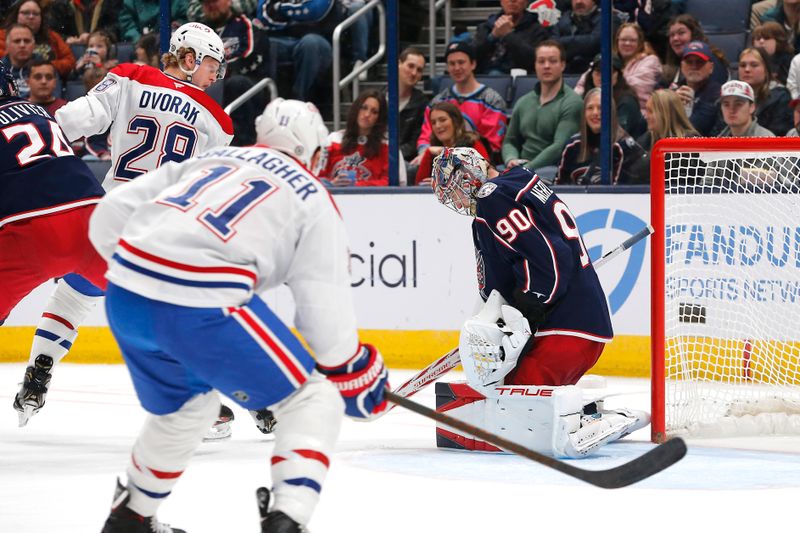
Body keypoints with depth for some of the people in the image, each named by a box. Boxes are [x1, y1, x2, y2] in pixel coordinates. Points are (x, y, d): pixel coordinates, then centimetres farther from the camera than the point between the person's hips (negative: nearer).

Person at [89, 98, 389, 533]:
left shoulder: (210, 159, 26)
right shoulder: (313, 199, 13)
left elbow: (109, 216, 20)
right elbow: (326, 308, 5)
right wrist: (359, 375, 19)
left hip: (124, 299, 6)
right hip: (201, 305, -6)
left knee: (185, 407, 32)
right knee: (314, 398, 8)